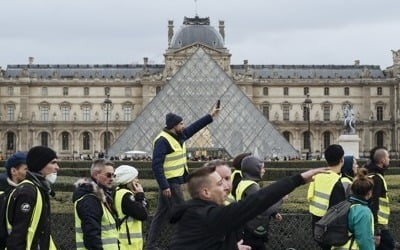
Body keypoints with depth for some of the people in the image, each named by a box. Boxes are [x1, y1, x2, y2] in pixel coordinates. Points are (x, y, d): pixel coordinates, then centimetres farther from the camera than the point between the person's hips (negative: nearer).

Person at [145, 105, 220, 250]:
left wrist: (210, 116, 21)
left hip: (176, 181, 10)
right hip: (169, 183, -10)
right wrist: (164, 186, -24)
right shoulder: (163, 141, -18)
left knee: (162, 214, 13)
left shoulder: (179, 136, 9)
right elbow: (156, 165, -22)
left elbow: (194, 127, 23)